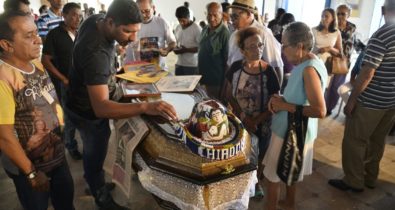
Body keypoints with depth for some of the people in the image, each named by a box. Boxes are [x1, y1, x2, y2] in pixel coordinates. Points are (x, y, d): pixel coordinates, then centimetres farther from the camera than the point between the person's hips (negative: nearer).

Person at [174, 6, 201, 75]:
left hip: (192, 65, -6)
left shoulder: (196, 29, -12)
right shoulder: (177, 28, 10)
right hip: (179, 64, 6)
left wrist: (186, 50, -20)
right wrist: (175, 48, -1)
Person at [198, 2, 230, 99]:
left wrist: (224, 82, -14)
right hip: (204, 76, 7)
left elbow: (227, 59, -16)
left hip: (217, 80, -7)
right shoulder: (205, 30, 8)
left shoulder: (224, 33, -17)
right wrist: (200, 73, 16)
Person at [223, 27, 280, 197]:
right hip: (239, 122, 1)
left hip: (261, 124, -1)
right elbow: (229, 95, -3)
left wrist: (255, 121, -17)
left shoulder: (268, 72, -18)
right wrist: (243, 116, -14)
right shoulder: (235, 68, -11)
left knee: (257, 156, 19)